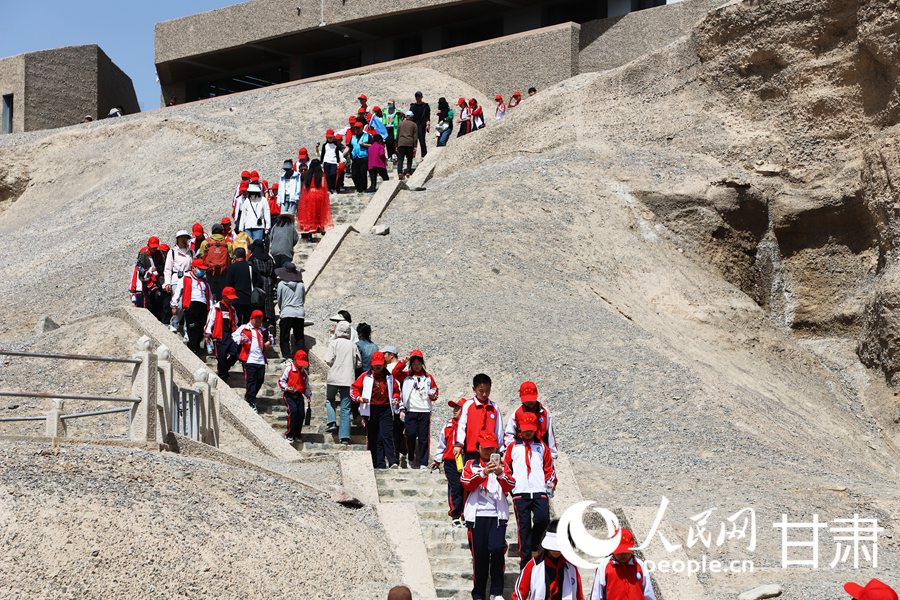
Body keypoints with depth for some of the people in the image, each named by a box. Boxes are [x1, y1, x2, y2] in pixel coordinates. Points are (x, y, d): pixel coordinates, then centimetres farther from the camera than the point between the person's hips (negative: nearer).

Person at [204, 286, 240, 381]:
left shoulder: (232, 309, 18)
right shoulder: (216, 307, -2)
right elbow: (210, 320, -4)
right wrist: (207, 334, -8)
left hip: (230, 336, 5)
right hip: (219, 337, -5)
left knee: (235, 354, -12)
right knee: (222, 358, -4)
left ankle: (223, 370, 10)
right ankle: (223, 379, 5)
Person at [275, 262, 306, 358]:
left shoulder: (281, 284, -5)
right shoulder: (301, 284, 1)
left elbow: (279, 300, 5)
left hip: (286, 314, -3)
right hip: (300, 313, 3)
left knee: (284, 338, 4)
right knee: (299, 338, 10)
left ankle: (286, 357, -6)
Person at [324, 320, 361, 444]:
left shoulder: (334, 343, -4)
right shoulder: (353, 345, 6)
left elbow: (328, 360, -12)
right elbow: (358, 363, 7)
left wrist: (334, 365, 9)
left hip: (334, 378, -2)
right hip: (348, 380, 2)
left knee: (330, 399, 23)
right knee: (345, 408, 4)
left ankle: (332, 422, 1)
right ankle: (345, 437, 1)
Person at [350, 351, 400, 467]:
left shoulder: (389, 377, 12)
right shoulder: (366, 376, 7)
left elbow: (396, 390, 21)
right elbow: (354, 388, 7)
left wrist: (395, 398, 1)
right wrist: (358, 398, -11)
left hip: (385, 410, -1)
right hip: (371, 410, 1)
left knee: (387, 436, -13)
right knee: (374, 439, 2)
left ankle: (392, 462, -19)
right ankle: (379, 465, 6)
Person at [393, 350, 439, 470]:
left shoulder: (428, 377, 14)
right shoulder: (406, 375, 9)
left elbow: (435, 389, 20)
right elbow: (395, 373, -6)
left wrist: (433, 395, -1)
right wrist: (403, 363, -12)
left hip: (424, 411, 1)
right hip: (410, 410, -1)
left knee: (424, 437, -2)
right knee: (411, 435, -5)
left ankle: (423, 463, -1)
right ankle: (411, 460, 15)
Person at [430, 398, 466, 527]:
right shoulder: (448, 425, 9)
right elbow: (442, 444, 17)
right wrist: (437, 460, 18)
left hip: (466, 462, -1)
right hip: (450, 462, 1)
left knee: (466, 489, 5)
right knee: (455, 489, -3)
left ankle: (465, 516, 16)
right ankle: (455, 517, 4)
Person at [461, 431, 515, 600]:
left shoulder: (501, 465, 14)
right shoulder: (471, 465, 11)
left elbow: (509, 487, -1)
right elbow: (467, 484, -7)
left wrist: (500, 474, -20)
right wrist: (484, 473, -22)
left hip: (497, 515, 0)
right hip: (477, 515, 0)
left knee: (497, 550, -14)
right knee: (479, 554, -1)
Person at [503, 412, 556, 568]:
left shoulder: (542, 446, 17)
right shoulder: (512, 446, 13)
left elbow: (549, 467, 20)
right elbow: (505, 467, 13)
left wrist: (550, 481, 8)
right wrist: (509, 482, 2)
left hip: (539, 491, 1)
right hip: (520, 492, -1)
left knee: (543, 519, -17)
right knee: (524, 526, -3)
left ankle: (534, 543, 11)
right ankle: (525, 560, 0)